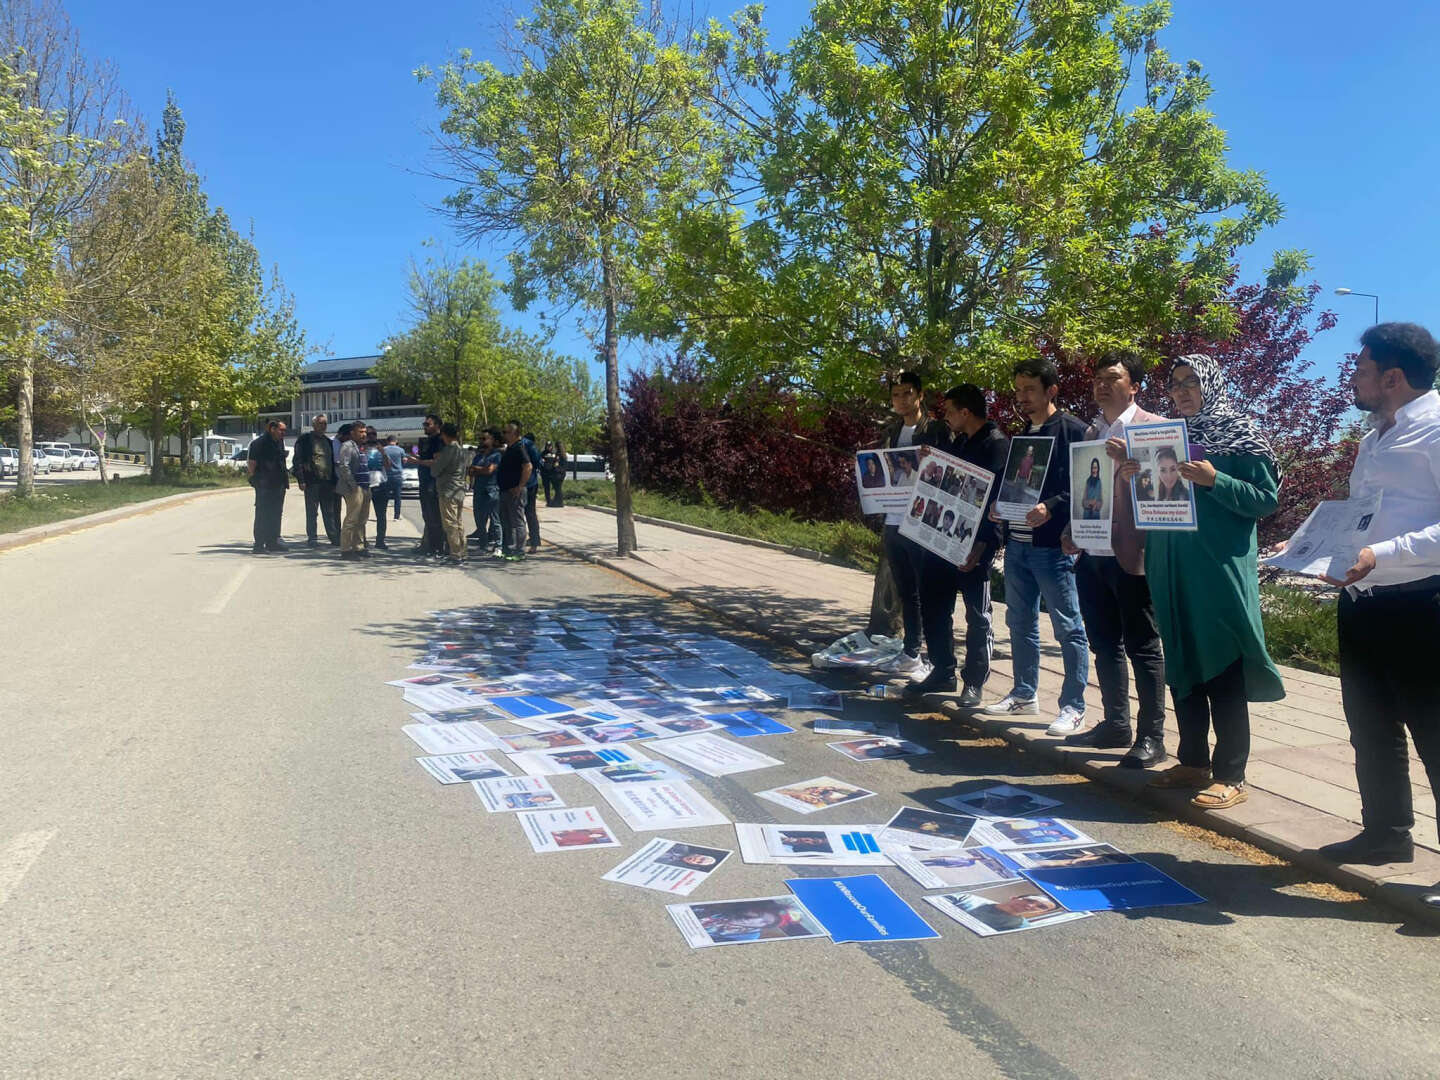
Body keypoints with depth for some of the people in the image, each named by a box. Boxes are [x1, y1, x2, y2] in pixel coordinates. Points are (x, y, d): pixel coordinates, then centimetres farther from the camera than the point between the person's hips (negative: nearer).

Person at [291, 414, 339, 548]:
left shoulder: (328, 441, 18)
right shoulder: (305, 439, -1)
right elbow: (298, 461, -6)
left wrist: (334, 481, 14)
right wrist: (301, 480, -14)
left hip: (327, 481, 5)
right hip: (312, 481, -5)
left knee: (330, 512, 6)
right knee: (312, 512, 1)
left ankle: (335, 538, 9)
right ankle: (312, 538, 6)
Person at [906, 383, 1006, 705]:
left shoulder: (996, 445, -12)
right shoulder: (953, 441, 13)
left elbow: (999, 499, -19)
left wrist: (982, 545, -25)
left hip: (974, 546, -8)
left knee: (978, 617, 4)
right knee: (933, 606, 12)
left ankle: (974, 682, 15)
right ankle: (942, 672, 25)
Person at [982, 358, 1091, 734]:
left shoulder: (1072, 431, -7)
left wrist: (1051, 507, -27)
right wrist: (997, 507, 3)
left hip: (1053, 544, -8)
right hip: (1017, 543, 8)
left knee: (1068, 627, -2)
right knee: (1020, 623, 15)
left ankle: (1073, 707, 5)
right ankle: (1023, 695, 27)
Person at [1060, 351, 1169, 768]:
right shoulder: (1091, 432, 16)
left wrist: (1130, 459, -27)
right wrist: (1072, 530, 6)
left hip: (1130, 555, -7)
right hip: (1092, 555, 7)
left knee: (1143, 648, 0)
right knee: (1104, 646, 13)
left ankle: (1151, 737, 7)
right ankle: (1115, 725, 25)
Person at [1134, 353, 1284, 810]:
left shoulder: (1240, 434, -1)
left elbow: (1267, 499, -6)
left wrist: (1213, 480, -20)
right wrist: (1127, 475, -1)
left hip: (1221, 570, -6)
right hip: (1171, 570, 6)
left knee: (1222, 670, -3)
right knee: (1181, 668, 11)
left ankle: (1230, 776, 4)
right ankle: (1193, 761, 22)